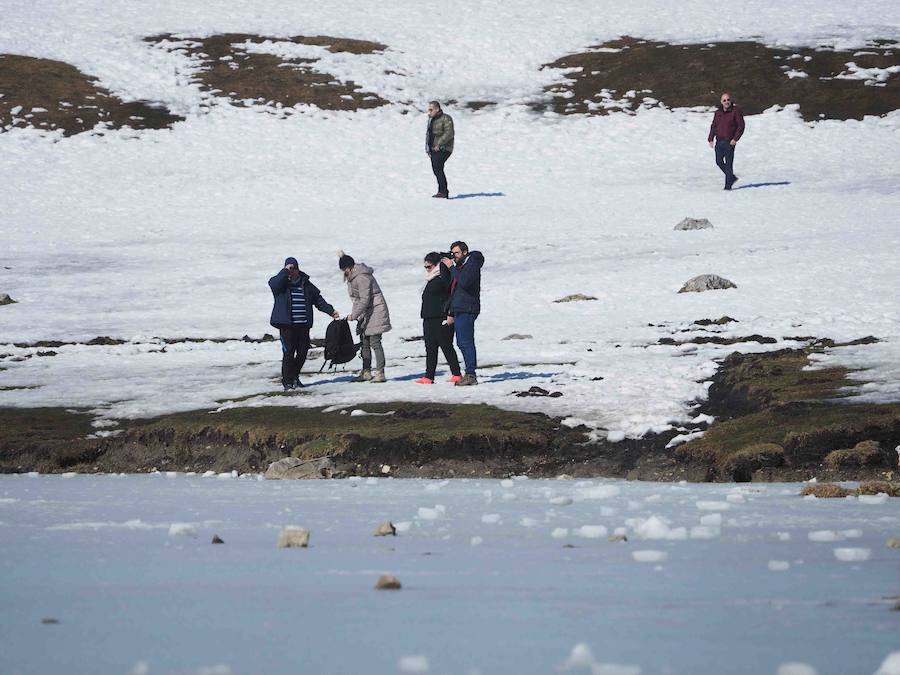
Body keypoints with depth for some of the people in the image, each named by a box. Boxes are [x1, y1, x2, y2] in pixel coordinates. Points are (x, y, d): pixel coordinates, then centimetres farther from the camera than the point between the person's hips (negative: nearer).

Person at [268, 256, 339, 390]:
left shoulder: (306, 284, 14)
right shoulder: (281, 282, 3)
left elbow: (318, 299, 20)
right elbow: (274, 284, -22)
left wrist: (330, 311, 15)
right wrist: (285, 271, -18)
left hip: (303, 325, 4)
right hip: (287, 324, -4)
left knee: (302, 353, 6)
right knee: (288, 353, -8)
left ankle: (294, 377, 25)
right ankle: (287, 381, 0)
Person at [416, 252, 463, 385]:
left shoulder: (443, 278, -12)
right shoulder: (430, 281, 18)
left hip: (441, 319, -10)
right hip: (429, 319, 10)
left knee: (446, 346, -5)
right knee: (430, 349, 7)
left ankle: (456, 374, 1)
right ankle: (429, 376, 7)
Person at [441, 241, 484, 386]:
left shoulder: (472, 265, -8)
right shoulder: (459, 267, 21)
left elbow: (464, 282, -26)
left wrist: (452, 267, -18)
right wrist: (451, 314, 25)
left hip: (467, 310, -10)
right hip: (459, 311, 10)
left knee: (466, 342, -13)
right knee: (463, 343, 9)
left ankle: (471, 375, -14)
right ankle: (470, 374, 12)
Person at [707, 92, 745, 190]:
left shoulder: (735, 111, -5)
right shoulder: (718, 112, 11)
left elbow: (741, 126, -7)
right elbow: (713, 126, 17)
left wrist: (735, 139, -15)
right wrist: (711, 139, 7)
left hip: (729, 142, -6)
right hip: (719, 141, 6)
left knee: (728, 164, -5)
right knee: (719, 162, 9)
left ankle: (728, 185, 2)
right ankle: (732, 177, 28)